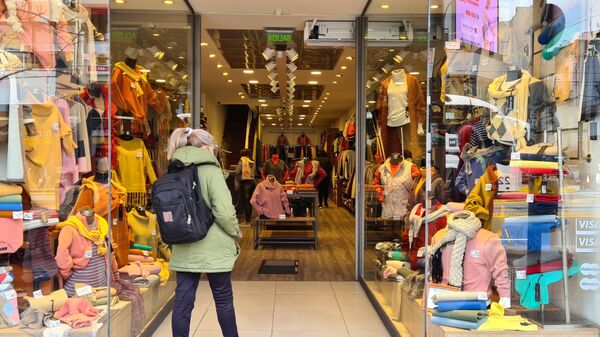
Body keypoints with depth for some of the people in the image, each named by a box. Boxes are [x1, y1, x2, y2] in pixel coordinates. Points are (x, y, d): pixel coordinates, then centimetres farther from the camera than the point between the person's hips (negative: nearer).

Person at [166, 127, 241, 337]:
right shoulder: (210, 170, -13)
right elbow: (223, 211, -21)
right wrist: (236, 232, -4)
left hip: (184, 249, 5)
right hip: (213, 248, -5)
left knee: (182, 302, 9)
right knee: (224, 300, 12)